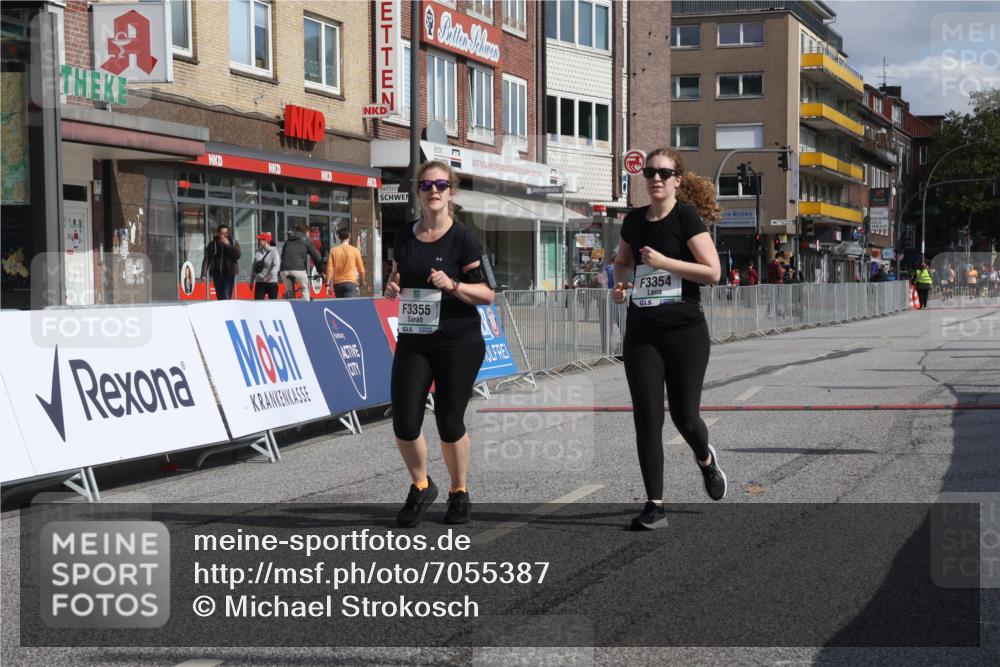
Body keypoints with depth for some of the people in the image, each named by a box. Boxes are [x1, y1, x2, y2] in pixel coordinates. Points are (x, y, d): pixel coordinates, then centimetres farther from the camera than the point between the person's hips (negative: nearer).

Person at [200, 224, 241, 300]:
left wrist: (228, 245, -17)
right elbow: (206, 259, 4)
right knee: (220, 298, 7)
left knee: (227, 297, -14)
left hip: (229, 274, -2)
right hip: (217, 274, 2)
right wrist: (204, 274, -3)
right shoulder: (212, 244, 4)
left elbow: (237, 255, -12)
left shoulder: (234, 243, 3)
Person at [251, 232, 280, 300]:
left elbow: (276, 266, -20)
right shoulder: (257, 253, 10)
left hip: (271, 282, -5)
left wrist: (270, 276, -33)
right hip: (259, 282, 5)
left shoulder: (274, 252, -7)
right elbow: (254, 268, 16)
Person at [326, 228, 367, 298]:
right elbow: (361, 269, 4)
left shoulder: (333, 251, 3)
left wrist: (328, 284, 1)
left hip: (337, 284, 3)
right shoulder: (354, 250, -1)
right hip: (350, 282, -3)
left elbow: (329, 268, -2)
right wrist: (362, 281, 21)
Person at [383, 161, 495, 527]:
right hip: (413, 341, 4)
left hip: (459, 344, -4)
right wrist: (391, 288, -2)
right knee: (405, 422, -5)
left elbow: (487, 294, -7)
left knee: (449, 422, 1)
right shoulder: (405, 236, 7)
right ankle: (421, 486, 21)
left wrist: (452, 285, -23)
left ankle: (459, 491, 25)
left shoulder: (463, 239, -7)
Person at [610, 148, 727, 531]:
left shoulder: (686, 216, -7)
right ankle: (655, 505, 4)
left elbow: (713, 272, -14)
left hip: (685, 330, -4)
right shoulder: (634, 220, 7)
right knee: (646, 419, -2)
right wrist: (620, 282, 4)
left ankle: (705, 459, 37)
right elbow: (622, 262, 26)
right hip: (642, 332, 4)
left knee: (684, 416, 1)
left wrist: (663, 261, -19)